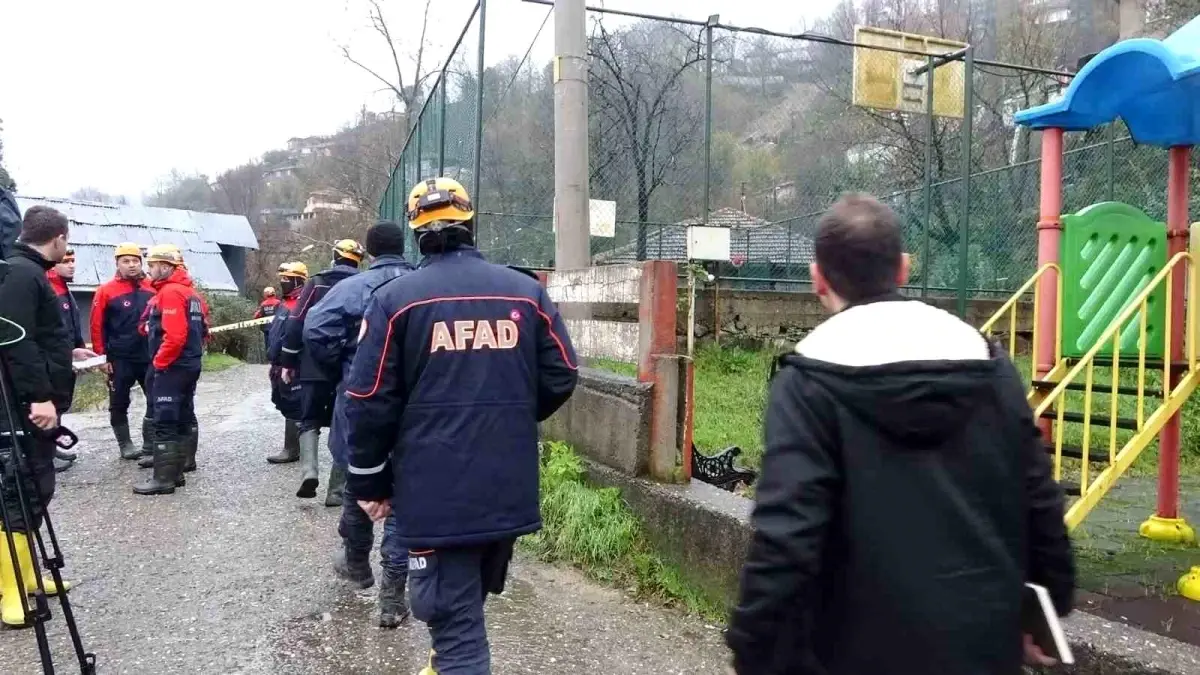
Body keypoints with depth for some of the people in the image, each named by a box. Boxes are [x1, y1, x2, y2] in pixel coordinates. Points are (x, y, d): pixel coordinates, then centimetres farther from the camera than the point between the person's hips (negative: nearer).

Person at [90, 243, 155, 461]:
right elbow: (97, 326, -6)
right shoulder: (106, 290, -5)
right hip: (120, 359, -3)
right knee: (119, 404, 8)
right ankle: (125, 445, 21)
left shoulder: (152, 288, 3)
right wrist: (102, 356, -9)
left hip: (150, 357, 3)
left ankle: (150, 445, 15)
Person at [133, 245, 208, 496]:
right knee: (185, 416, 18)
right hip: (190, 365, 10)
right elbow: (202, 330, 19)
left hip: (171, 367, -10)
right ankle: (184, 462, 31)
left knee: (164, 422, -8)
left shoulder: (170, 292, -15)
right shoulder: (191, 292, 15)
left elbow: (174, 335, -24)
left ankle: (164, 478, -6)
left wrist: (159, 362, -15)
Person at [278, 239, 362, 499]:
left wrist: (288, 362, 2)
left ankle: (309, 472, -13)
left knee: (309, 421, 7)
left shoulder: (317, 282, -1)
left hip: (315, 366, -2)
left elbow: (296, 323, -4)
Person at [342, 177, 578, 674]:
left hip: (436, 493, -4)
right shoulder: (527, 291, 4)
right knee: (470, 600, 26)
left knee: (453, 616, 3)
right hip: (510, 488, 4)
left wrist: (369, 482, 6)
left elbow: (370, 400, -6)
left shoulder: (394, 298, -5)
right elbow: (560, 379, 6)